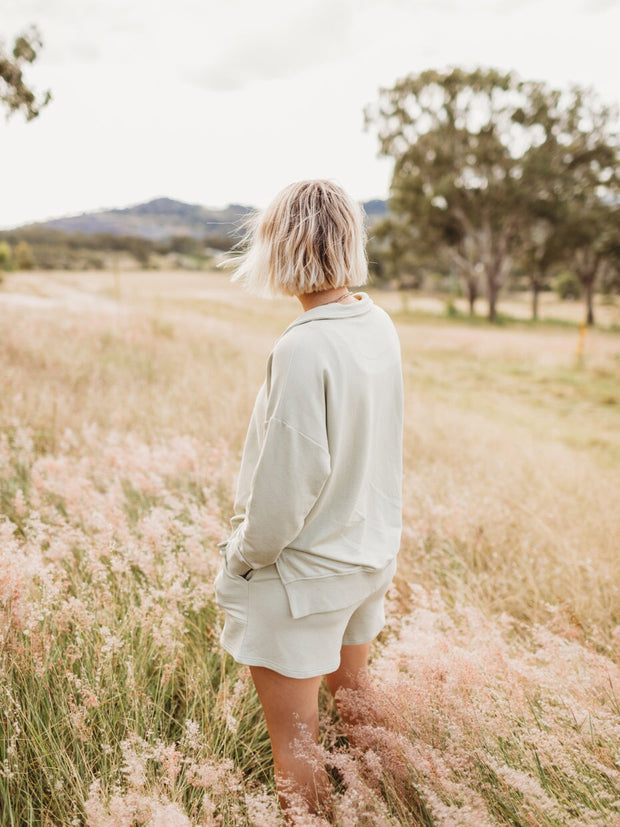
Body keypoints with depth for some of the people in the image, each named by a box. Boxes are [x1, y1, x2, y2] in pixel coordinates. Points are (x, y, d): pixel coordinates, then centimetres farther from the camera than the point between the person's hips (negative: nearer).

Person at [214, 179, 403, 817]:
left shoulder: (303, 347, -27)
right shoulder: (380, 326, -2)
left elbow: (290, 476, -25)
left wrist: (246, 553, -8)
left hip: (305, 573, -8)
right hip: (373, 551, 9)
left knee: (297, 757, 12)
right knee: (349, 699, 29)